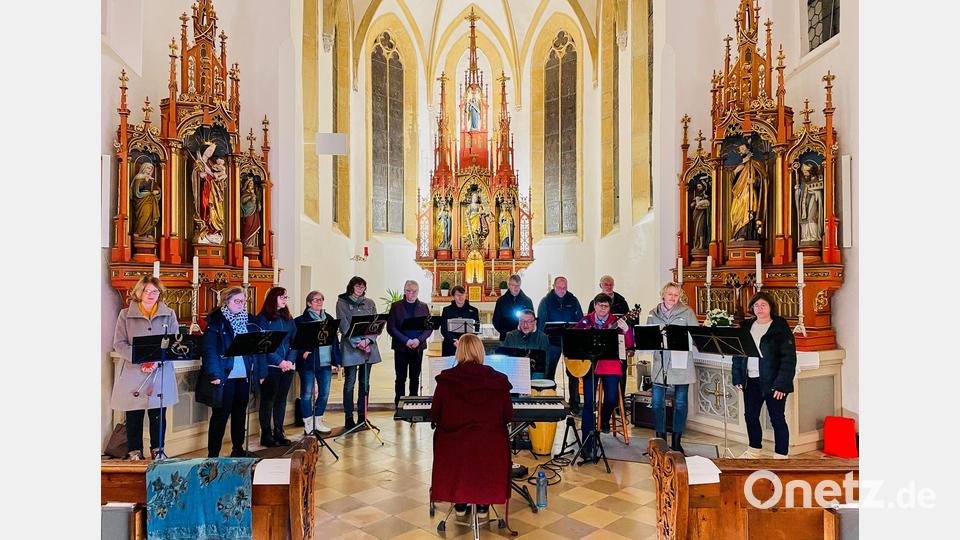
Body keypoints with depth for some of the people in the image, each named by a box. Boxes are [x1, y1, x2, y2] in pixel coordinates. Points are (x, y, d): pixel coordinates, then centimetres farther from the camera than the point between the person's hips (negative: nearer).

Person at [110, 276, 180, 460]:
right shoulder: (125, 314, 4)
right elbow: (119, 344, -2)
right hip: (133, 373, -1)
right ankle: (134, 453, 17)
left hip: (161, 373, 1)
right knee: (133, 416, 5)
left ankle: (157, 450, 20)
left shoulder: (169, 314, 7)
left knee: (158, 415, 6)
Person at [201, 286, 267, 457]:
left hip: (244, 375, 5)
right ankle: (213, 454, 15)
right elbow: (209, 349, -14)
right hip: (224, 376, -5)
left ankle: (238, 450, 28)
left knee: (240, 412, 15)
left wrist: (261, 371, 1)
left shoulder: (249, 320, 9)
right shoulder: (216, 320, -6)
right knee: (221, 414, 2)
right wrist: (214, 374, -22)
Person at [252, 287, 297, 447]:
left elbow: (295, 342, 10)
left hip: (288, 366, 5)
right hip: (270, 366, -5)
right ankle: (266, 434, 11)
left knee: (282, 399, 11)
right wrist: (279, 361, -16)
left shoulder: (288, 318, 13)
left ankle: (278, 432, 20)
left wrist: (290, 360, -5)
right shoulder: (262, 318, -4)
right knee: (268, 399, 2)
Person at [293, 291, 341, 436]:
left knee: (324, 392, 9)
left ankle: (318, 422, 23)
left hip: (326, 362, 5)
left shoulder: (329, 319, 12)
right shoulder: (301, 320, -3)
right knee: (307, 394, 1)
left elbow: (335, 341, 13)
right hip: (308, 363, -5)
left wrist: (336, 361, 11)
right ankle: (308, 424, 14)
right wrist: (302, 352, -21)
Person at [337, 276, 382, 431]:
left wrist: (368, 340, -9)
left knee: (365, 382, 8)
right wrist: (357, 342, -15)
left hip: (369, 347, 4)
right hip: (350, 347, -4)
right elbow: (343, 326, -7)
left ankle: (362, 417, 16)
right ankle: (349, 418, 9)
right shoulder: (342, 302, 2)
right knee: (349, 383, 1)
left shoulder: (370, 303, 13)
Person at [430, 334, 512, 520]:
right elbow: (508, 416, 0)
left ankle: (460, 503, 38)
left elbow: (434, 415, -1)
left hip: (453, 447, 0)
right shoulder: (498, 380, -9)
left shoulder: (446, 379, -10)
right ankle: (483, 504, 34)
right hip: (490, 448, 0)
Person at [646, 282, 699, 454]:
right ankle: (660, 439, 16)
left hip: (681, 364, -1)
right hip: (660, 363, 1)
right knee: (657, 403, 0)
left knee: (680, 403, 7)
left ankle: (676, 441, 20)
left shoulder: (687, 312, 2)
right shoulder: (653, 314, 8)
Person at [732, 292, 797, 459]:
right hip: (751, 381, 6)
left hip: (773, 382, -5)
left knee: (777, 419, 2)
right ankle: (754, 450, 31)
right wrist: (737, 377, 5)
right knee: (750, 416, 14)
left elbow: (789, 358, -11)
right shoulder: (747, 326, 10)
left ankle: (781, 456, 14)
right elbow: (738, 353, 13)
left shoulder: (781, 328, -6)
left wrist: (781, 384, -18)